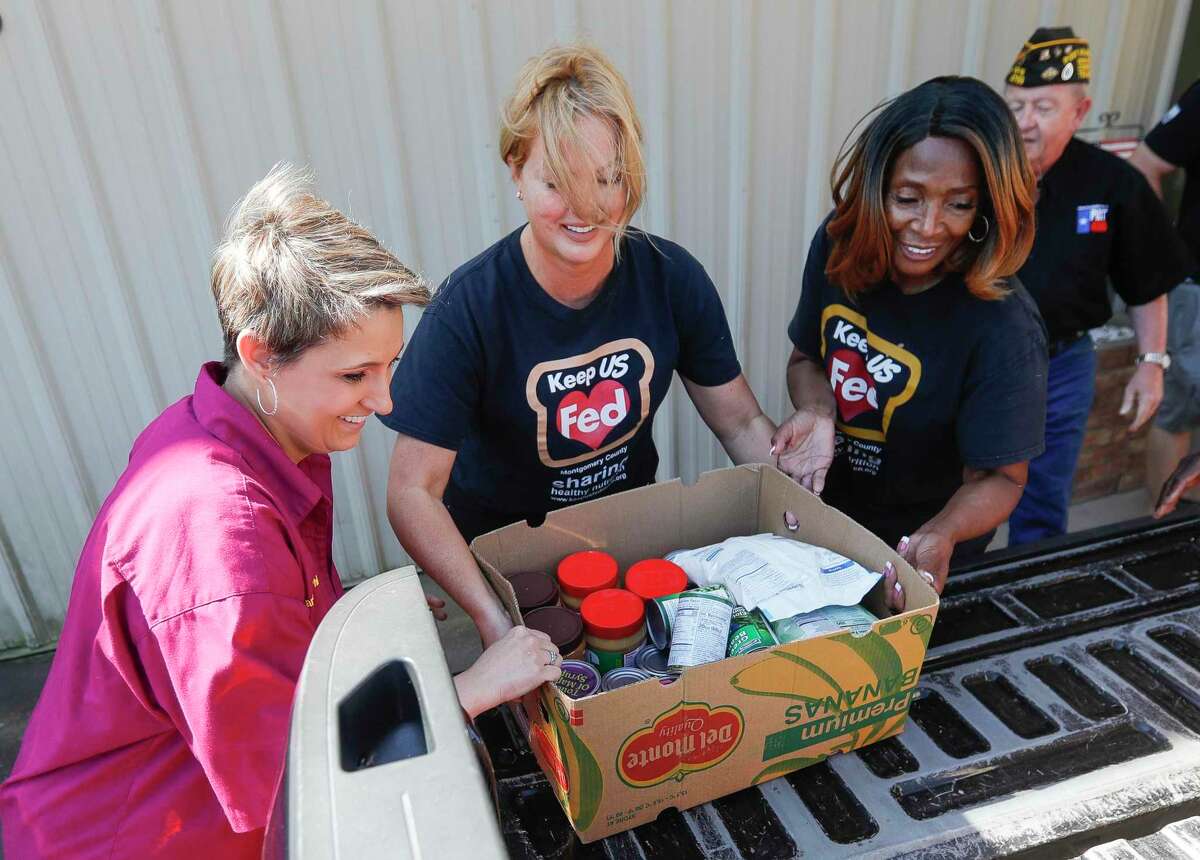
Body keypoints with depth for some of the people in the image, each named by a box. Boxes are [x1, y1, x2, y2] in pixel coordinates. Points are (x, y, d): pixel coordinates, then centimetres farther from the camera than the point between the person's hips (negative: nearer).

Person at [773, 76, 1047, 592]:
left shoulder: (1002, 329, -30)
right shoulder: (840, 245, -16)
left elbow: (999, 476, -22)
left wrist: (944, 533, -42)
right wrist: (818, 410, -24)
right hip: (825, 516, 5)